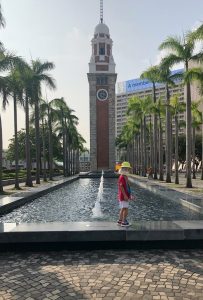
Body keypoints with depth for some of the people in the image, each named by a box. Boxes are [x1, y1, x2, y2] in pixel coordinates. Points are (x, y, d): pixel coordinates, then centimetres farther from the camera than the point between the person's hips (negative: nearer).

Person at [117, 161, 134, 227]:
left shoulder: (125, 177, 14)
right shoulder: (122, 177, -18)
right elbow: (121, 187, -23)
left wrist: (130, 195, 20)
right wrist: (125, 195, -25)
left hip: (126, 196, 10)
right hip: (123, 196, -10)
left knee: (123, 209, 15)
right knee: (125, 209, -8)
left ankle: (120, 221, 23)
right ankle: (124, 222, -2)